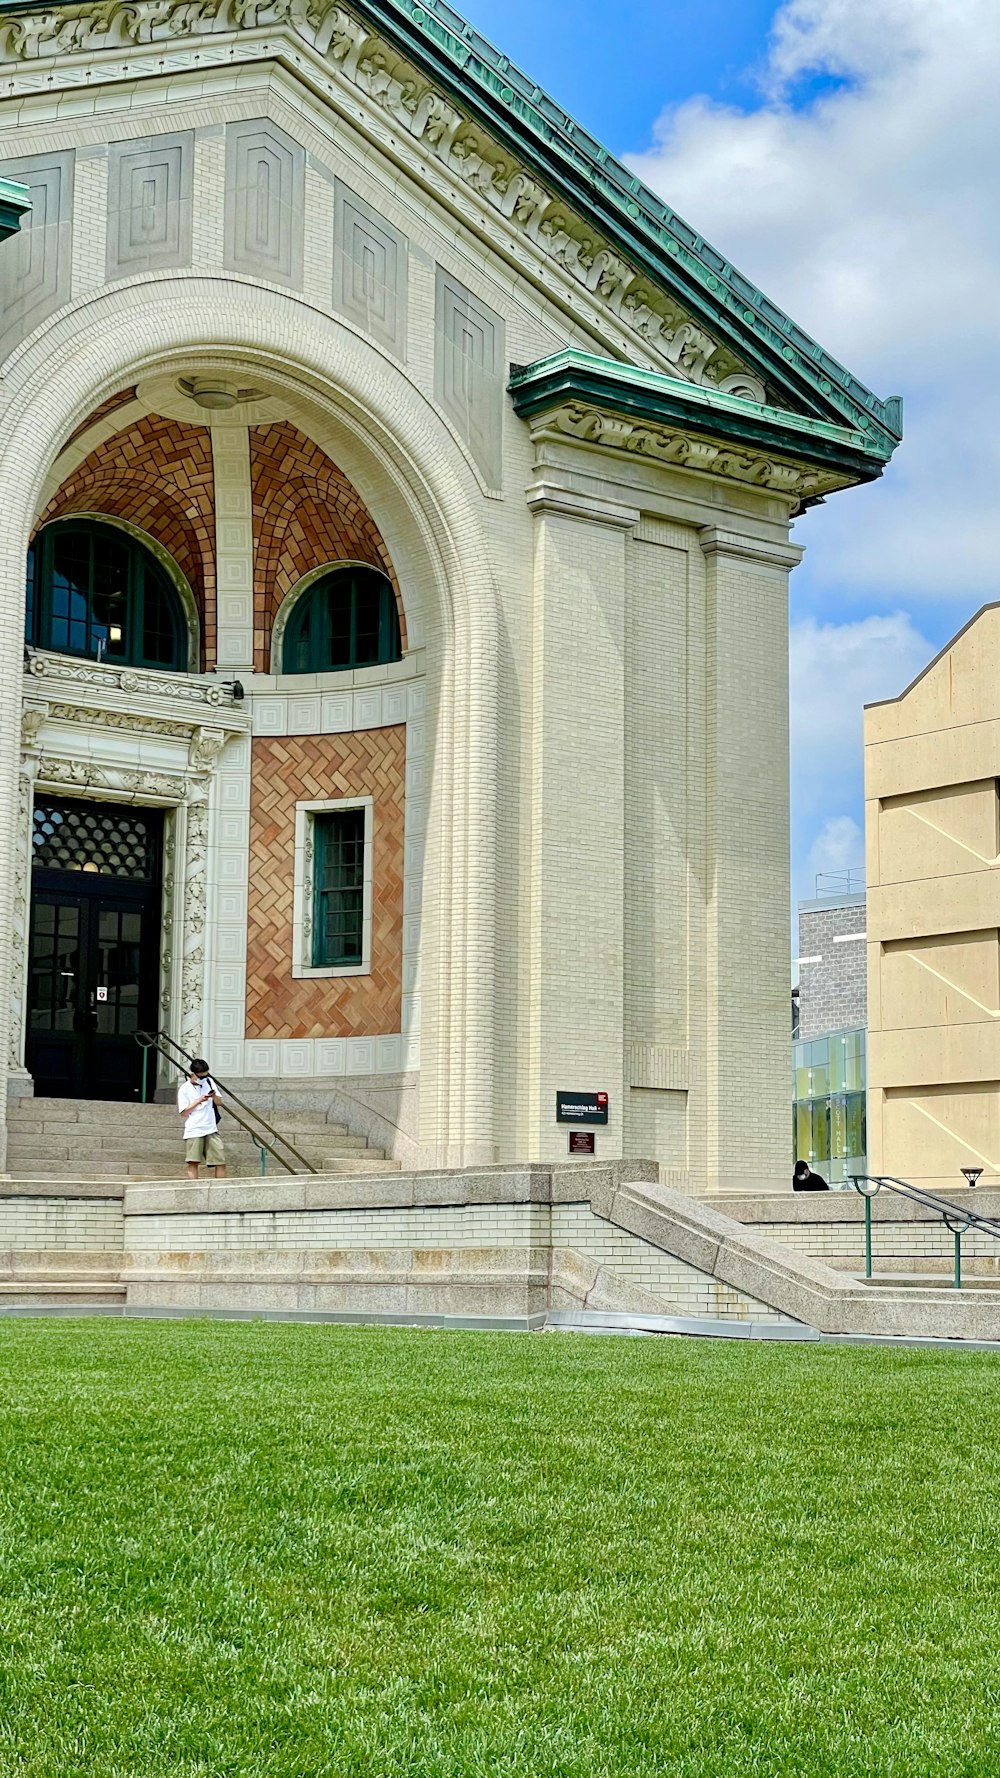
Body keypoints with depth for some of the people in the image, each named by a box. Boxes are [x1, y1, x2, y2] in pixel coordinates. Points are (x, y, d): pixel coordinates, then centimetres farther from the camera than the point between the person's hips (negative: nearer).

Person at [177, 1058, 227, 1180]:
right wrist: (199, 1100, -14)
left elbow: (218, 1102, 16)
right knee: (193, 1163, -6)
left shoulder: (209, 1081, 11)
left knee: (220, 1161, -1)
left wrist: (214, 1096, -7)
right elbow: (183, 1112, -6)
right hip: (194, 1130, -4)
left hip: (211, 1129, 4)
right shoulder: (184, 1089, -2)